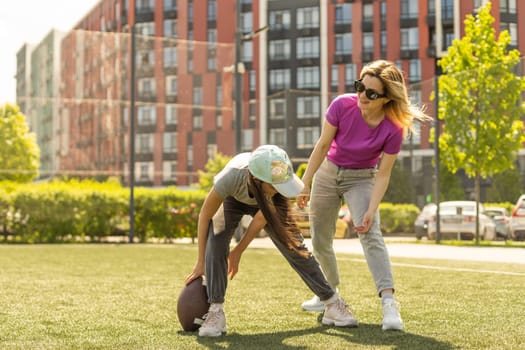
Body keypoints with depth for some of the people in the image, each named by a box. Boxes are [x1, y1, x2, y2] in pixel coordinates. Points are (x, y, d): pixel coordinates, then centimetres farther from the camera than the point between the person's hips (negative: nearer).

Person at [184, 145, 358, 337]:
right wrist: (200, 262, -22)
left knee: (294, 245, -6)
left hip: (266, 203, 1)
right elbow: (205, 215, -28)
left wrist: (238, 251, -14)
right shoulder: (230, 178, -45)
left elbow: (262, 218, -22)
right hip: (232, 199, -1)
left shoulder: (281, 178, -39)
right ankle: (215, 312, -18)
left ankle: (332, 303, 6)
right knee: (216, 243, -26)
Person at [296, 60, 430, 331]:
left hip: (361, 179, -3)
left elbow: (383, 174, -19)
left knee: (370, 235, -26)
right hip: (328, 173, 3)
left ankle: (389, 302, -31)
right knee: (320, 241, 11)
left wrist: (371, 211, -28)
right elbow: (322, 145, -14)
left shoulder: (393, 129, -26)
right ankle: (330, 293, 34)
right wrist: (305, 184, -12)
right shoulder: (342, 105, -24)